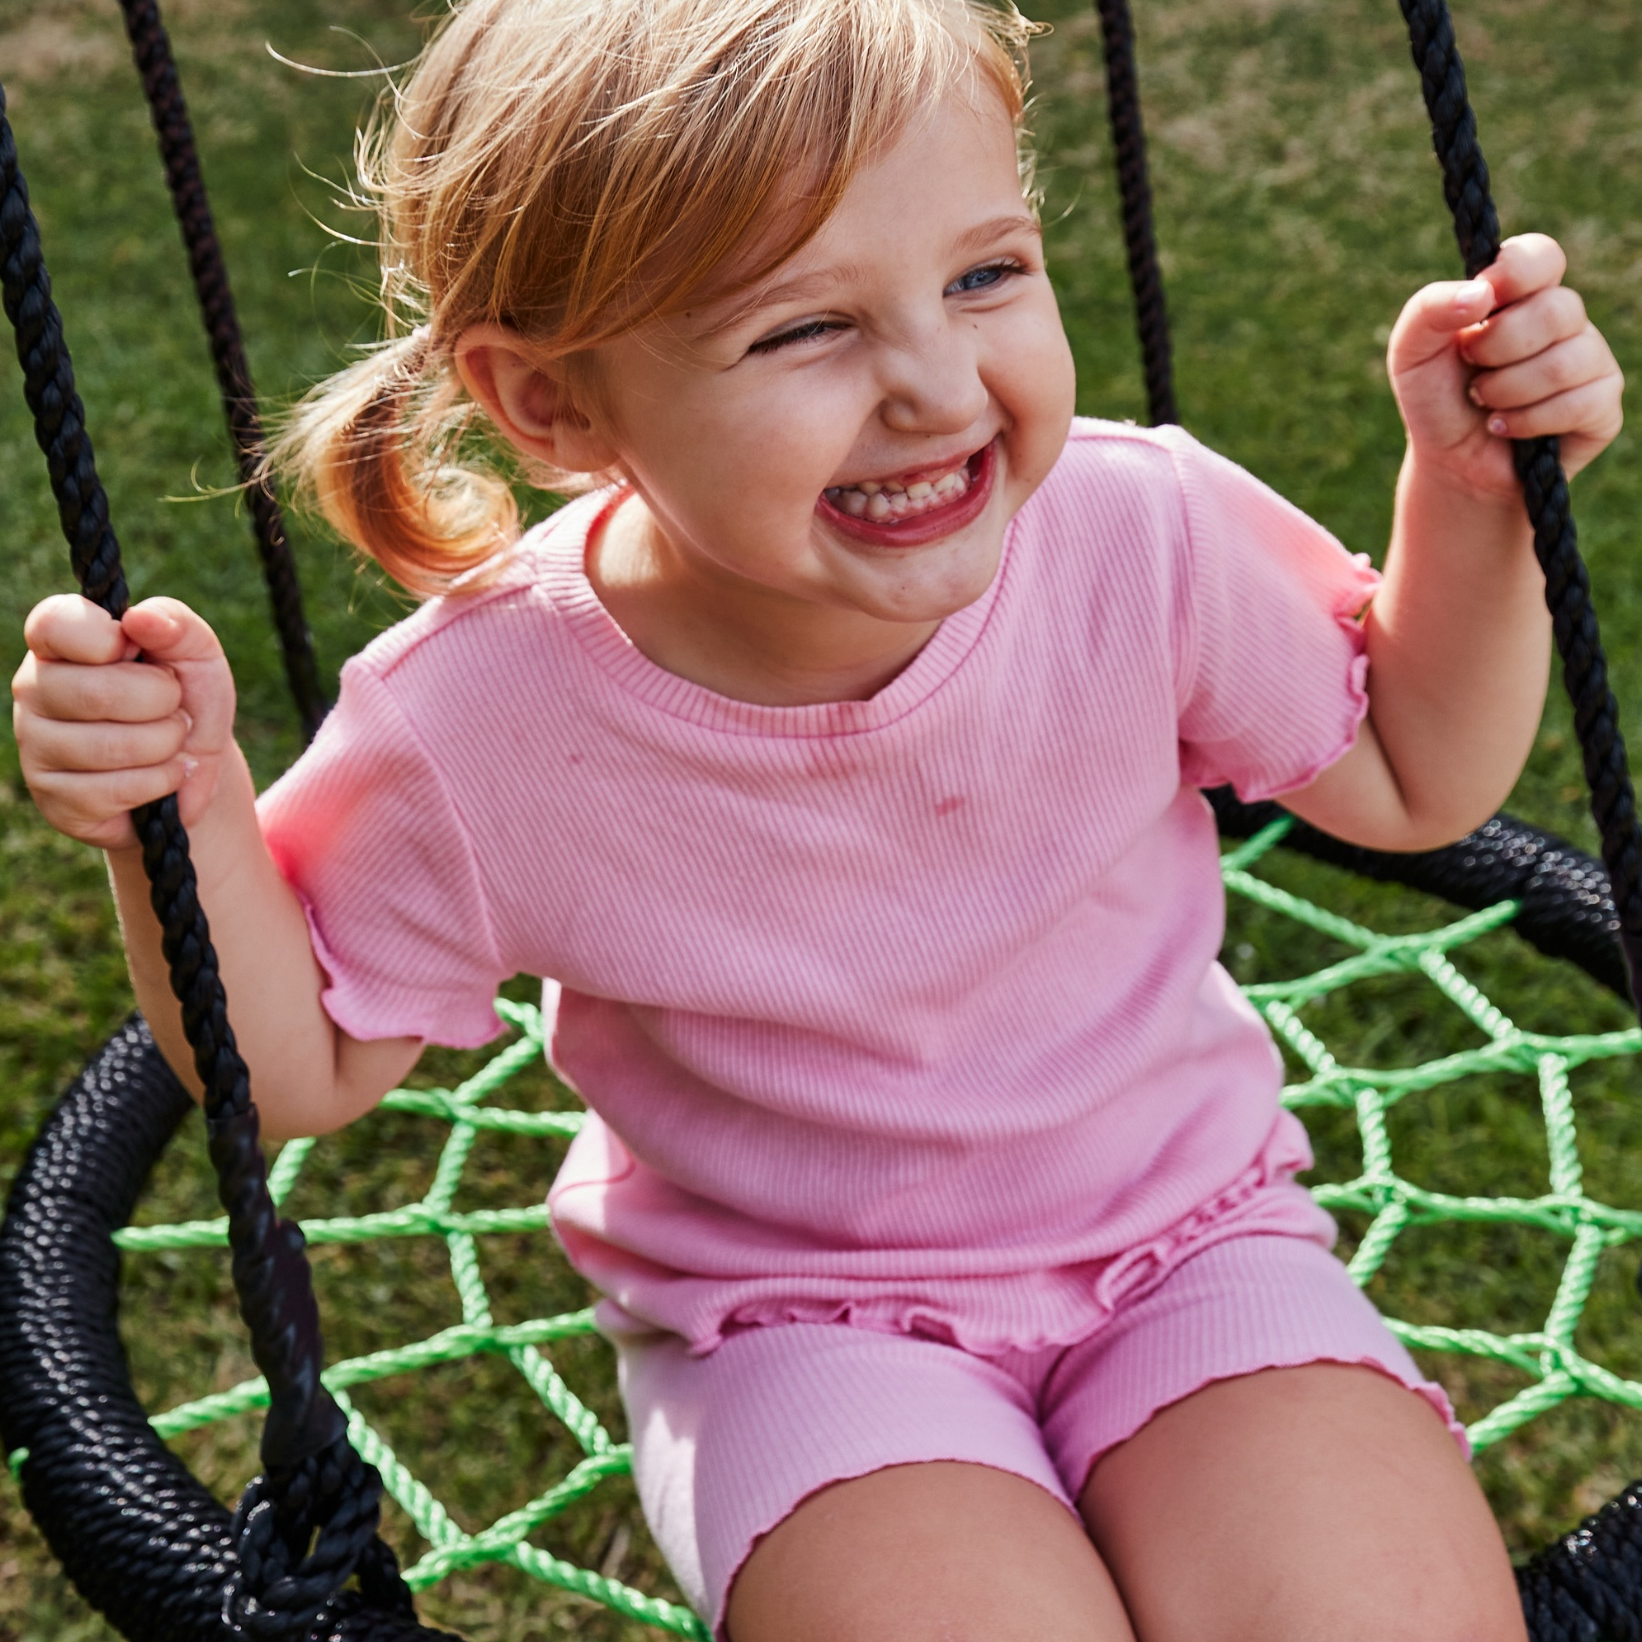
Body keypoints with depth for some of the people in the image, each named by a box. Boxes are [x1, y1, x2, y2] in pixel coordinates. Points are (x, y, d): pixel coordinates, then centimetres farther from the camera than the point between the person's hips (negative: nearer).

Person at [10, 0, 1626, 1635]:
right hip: (788, 1326, -1)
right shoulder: (477, 729, -22)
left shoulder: (1146, 538, -17)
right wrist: (188, 816, -23)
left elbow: (1407, 785, 1)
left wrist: (1472, 501, -13)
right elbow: (308, 1067, -5)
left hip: (1178, 1236, 2)